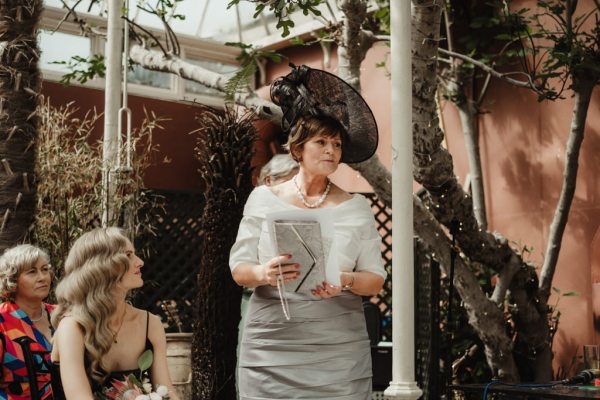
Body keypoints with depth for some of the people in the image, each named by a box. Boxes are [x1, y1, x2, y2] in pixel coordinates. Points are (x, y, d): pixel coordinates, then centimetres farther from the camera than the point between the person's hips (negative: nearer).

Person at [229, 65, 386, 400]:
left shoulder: (357, 208, 5)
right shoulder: (263, 199, 4)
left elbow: (375, 279, 4)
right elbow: (239, 269, 4)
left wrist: (345, 281, -17)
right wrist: (263, 274, -18)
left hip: (340, 350, 1)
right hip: (271, 347, 0)